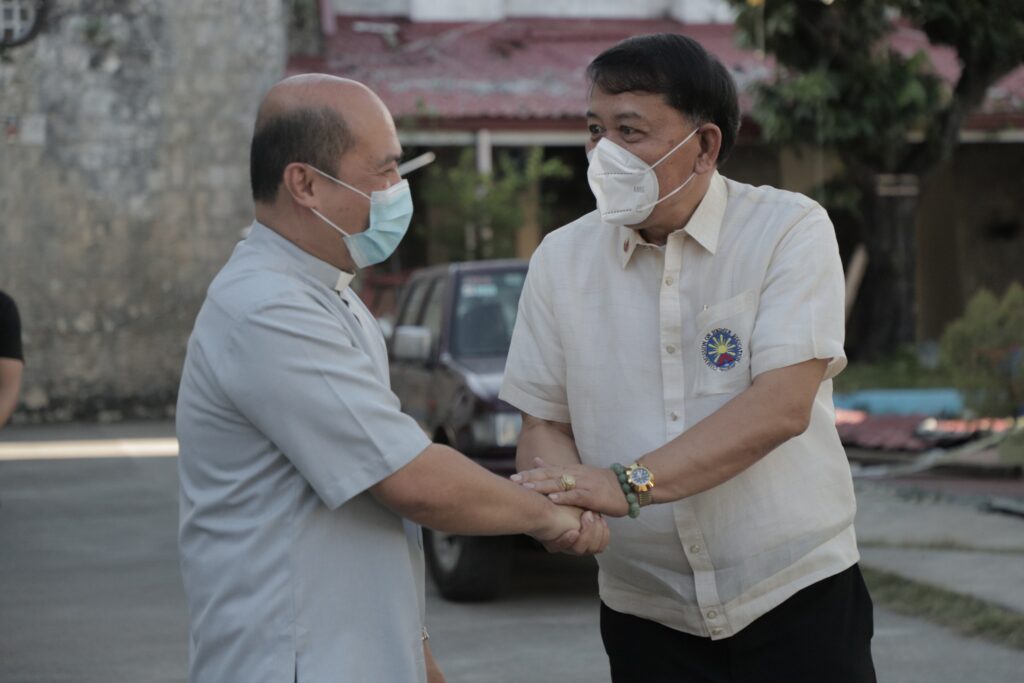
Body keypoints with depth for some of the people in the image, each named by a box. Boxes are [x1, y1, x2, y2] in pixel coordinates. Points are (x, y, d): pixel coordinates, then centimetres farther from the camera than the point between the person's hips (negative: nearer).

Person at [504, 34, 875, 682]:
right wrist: (564, 496, -21)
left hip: (797, 598, -3)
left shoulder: (790, 230, -8)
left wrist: (625, 484, -27)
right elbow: (544, 424, 3)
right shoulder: (562, 259, 3)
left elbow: (782, 407, -19)